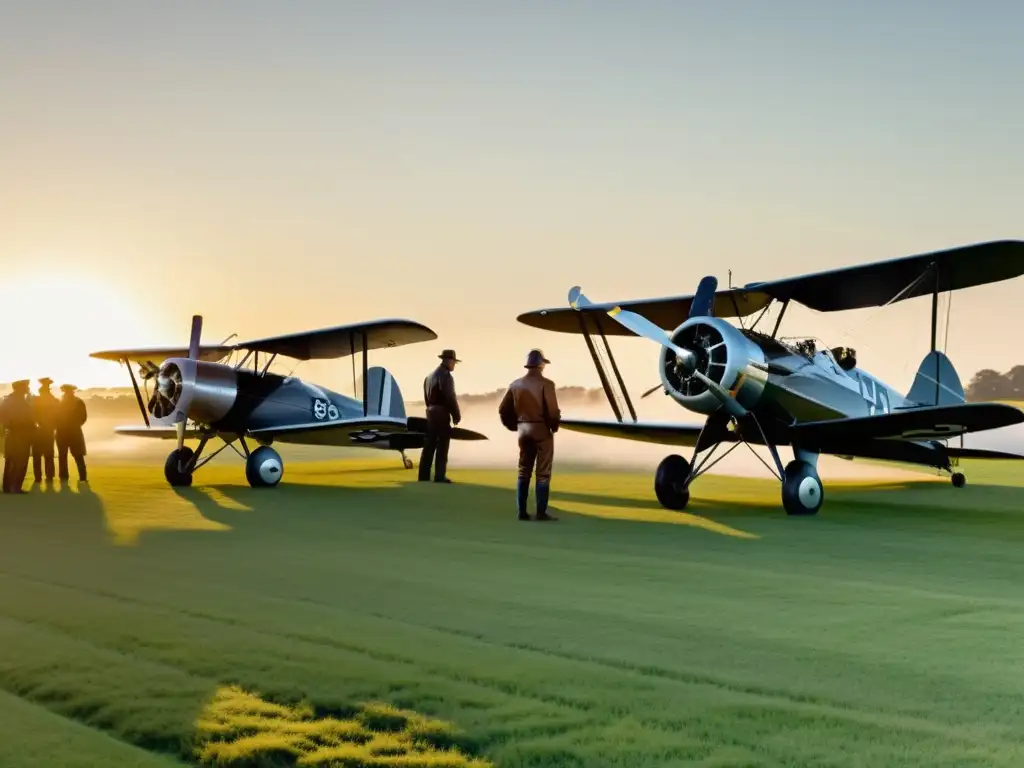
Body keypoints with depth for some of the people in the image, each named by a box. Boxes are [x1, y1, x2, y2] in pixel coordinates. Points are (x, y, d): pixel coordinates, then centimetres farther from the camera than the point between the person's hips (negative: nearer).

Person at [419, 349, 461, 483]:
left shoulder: (430, 375, 16)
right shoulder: (445, 375, -13)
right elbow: (450, 397, -16)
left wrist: (431, 408, 20)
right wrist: (457, 415, -8)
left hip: (431, 412, 9)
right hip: (442, 413, -9)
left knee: (429, 445, 9)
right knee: (442, 446, -5)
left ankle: (424, 475, 9)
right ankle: (439, 476, -5)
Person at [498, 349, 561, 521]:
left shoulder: (515, 384, 5)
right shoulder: (546, 383, -12)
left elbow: (503, 409, 4)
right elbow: (553, 411, -17)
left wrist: (514, 426, 14)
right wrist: (554, 426, 1)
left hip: (523, 429, 5)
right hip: (542, 429, -5)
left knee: (523, 472, 11)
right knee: (543, 473, 1)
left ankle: (522, 512, 11)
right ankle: (541, 512, -1)